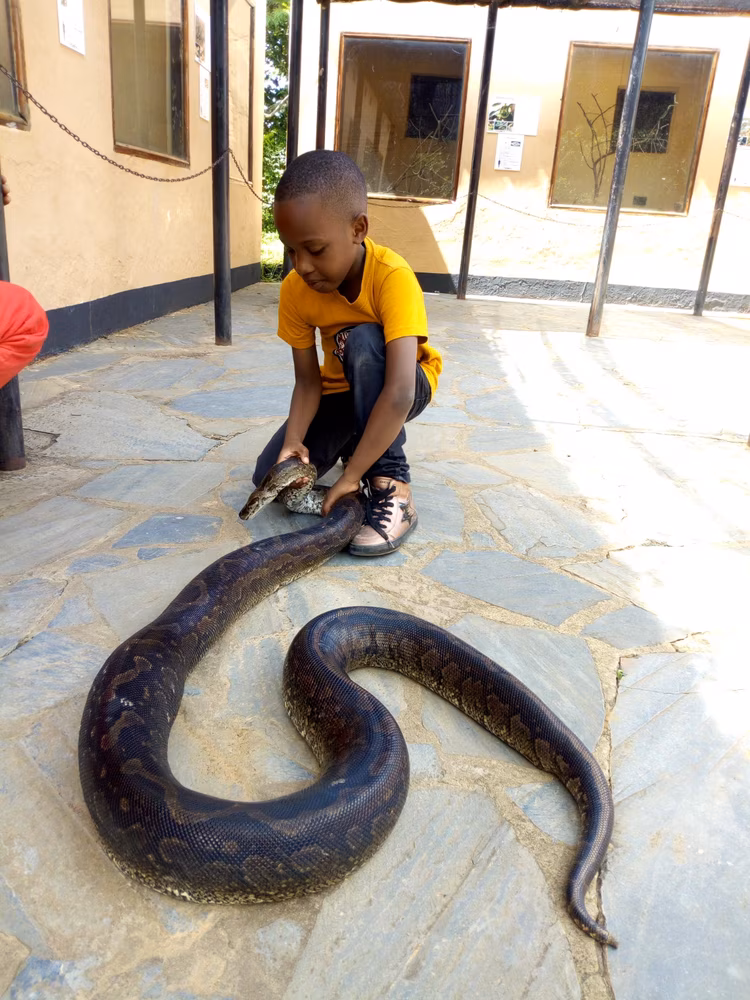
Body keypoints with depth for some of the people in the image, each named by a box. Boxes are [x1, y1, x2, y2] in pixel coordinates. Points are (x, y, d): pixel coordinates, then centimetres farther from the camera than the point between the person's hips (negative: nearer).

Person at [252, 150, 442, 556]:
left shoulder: (392, 278, -33)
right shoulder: (295, 289, -17)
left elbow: (398, 394, -41)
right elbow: (308, 382, -15)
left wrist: (351, 475, -42)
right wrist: (294, 440, -34)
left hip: (408, 384, -4)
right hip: (342, 390, 5)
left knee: (362, 341, -37)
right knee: (272, 476, -13)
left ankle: (392, 489, -30)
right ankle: (356, 441, 15)